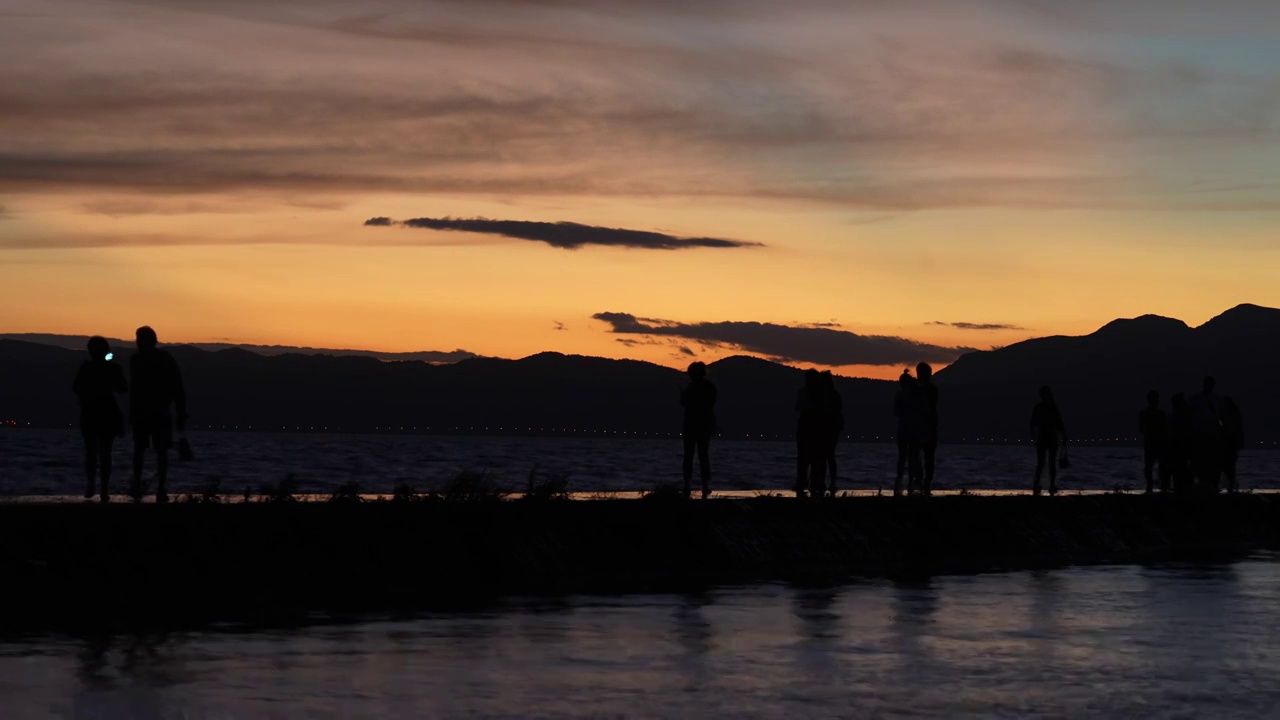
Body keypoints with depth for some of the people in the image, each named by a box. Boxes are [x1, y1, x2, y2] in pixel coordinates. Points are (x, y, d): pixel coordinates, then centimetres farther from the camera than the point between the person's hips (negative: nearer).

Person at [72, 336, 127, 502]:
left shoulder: (85, 367, -6)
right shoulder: (113, 368, -5)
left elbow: (76, 388, -3)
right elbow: (123, 388, 1)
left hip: (89, 415, 0)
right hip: (108, 414, 0)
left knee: (90, 451, 13)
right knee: (105, 452, 4)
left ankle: (90, 486, -2)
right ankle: (104, 491, -4)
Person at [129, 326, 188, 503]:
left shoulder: (137, 359, -5)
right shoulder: (168, 359, 7)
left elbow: (134, 388, -14)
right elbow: (178, 389, 5)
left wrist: (132, 413, -14)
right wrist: (181, 414, 8)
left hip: (142, 411, -2)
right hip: (163, 412, 2)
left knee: (139, 449, 13)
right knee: (162, 451, 2)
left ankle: (137, 487, 8)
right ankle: (161, 491, -6)